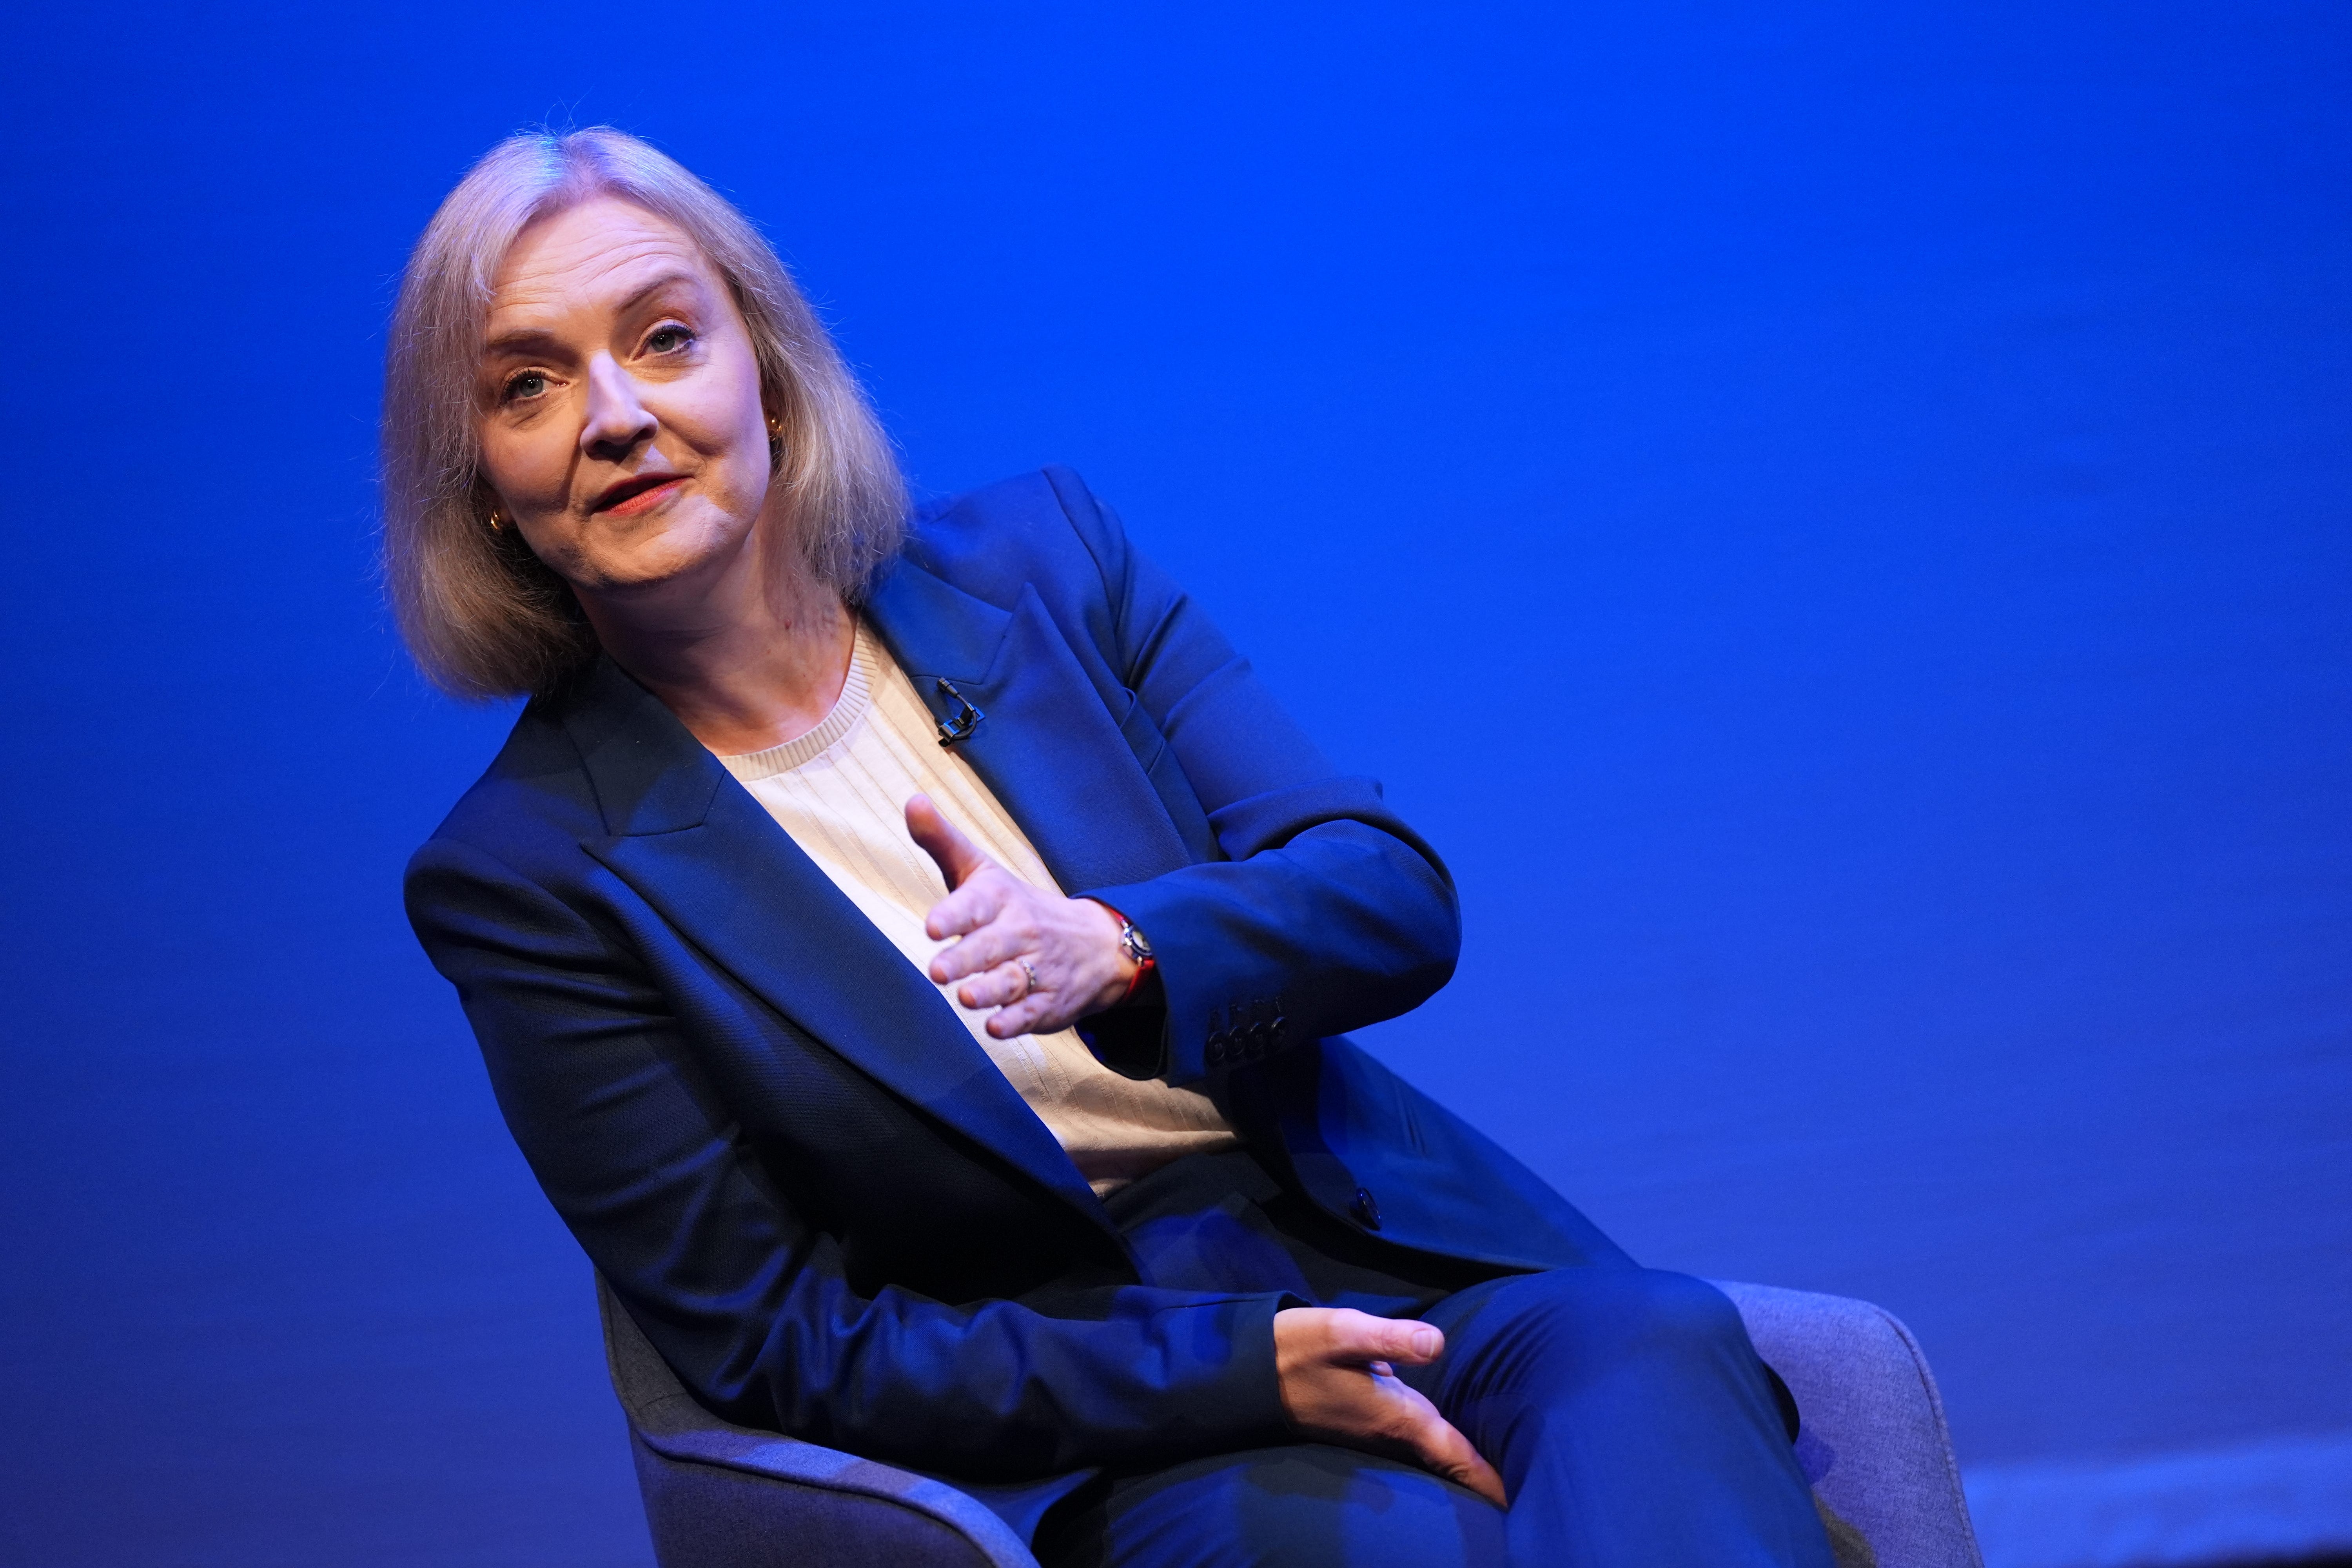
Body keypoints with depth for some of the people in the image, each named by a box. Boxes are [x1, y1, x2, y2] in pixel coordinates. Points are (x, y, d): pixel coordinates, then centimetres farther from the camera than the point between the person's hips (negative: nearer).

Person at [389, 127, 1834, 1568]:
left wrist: (1120, 950, -21)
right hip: (1084, 1447, -4)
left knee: (1652, 1346, -29)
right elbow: (779, 1348, -5)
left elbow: (1401, 901, 2)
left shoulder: (1040, 555, 6)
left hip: (1417, 1272, 4)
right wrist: (1244, 1364, -18)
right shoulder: (522, 873, -3)